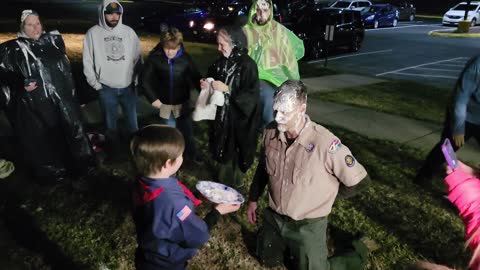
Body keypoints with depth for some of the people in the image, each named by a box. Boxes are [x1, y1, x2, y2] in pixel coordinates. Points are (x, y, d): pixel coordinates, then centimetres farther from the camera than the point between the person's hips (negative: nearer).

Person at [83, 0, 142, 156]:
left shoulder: (129, 32, 0)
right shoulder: (93, 33, -5)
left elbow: (138, 57, 5)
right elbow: (88, 61, -1)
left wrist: (136, 78, 0)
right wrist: (95, 83, -5)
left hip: (128, 86, 1)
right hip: (106, 88, -1)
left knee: (132, 119, 15)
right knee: (110, 122, 14)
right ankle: (113, 152, 31)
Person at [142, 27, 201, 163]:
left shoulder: (185, 57, -12)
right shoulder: (155, 57, -13)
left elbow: (195, 76, -6)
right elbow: (145, 79, -5)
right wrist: (153, 98, -9)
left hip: (183, 102, 1)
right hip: (165, 103, 0)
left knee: (187, 131, 16)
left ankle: (192, 156, 39)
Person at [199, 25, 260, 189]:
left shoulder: (247, 65, -16)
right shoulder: (221, 62, 4)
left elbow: (251, 95, -21)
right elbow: (213, 80, 18)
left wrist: (227, 89, -25)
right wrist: (206, 85, -4)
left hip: (239, 119, -6)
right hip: (221, 116, 6)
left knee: (235, 154, 5)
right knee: (222, 150, 17)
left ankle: (234, 185, 26)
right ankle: (223, 181, 37)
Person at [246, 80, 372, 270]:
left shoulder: (325, 143, -30)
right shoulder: (271, 132, -13)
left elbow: (359, 181, -17)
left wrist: (323, 197, -4)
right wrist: (253, 200, 12)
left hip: (308, 225, -5)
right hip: (273, 217, 5)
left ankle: (357, 254, 33)